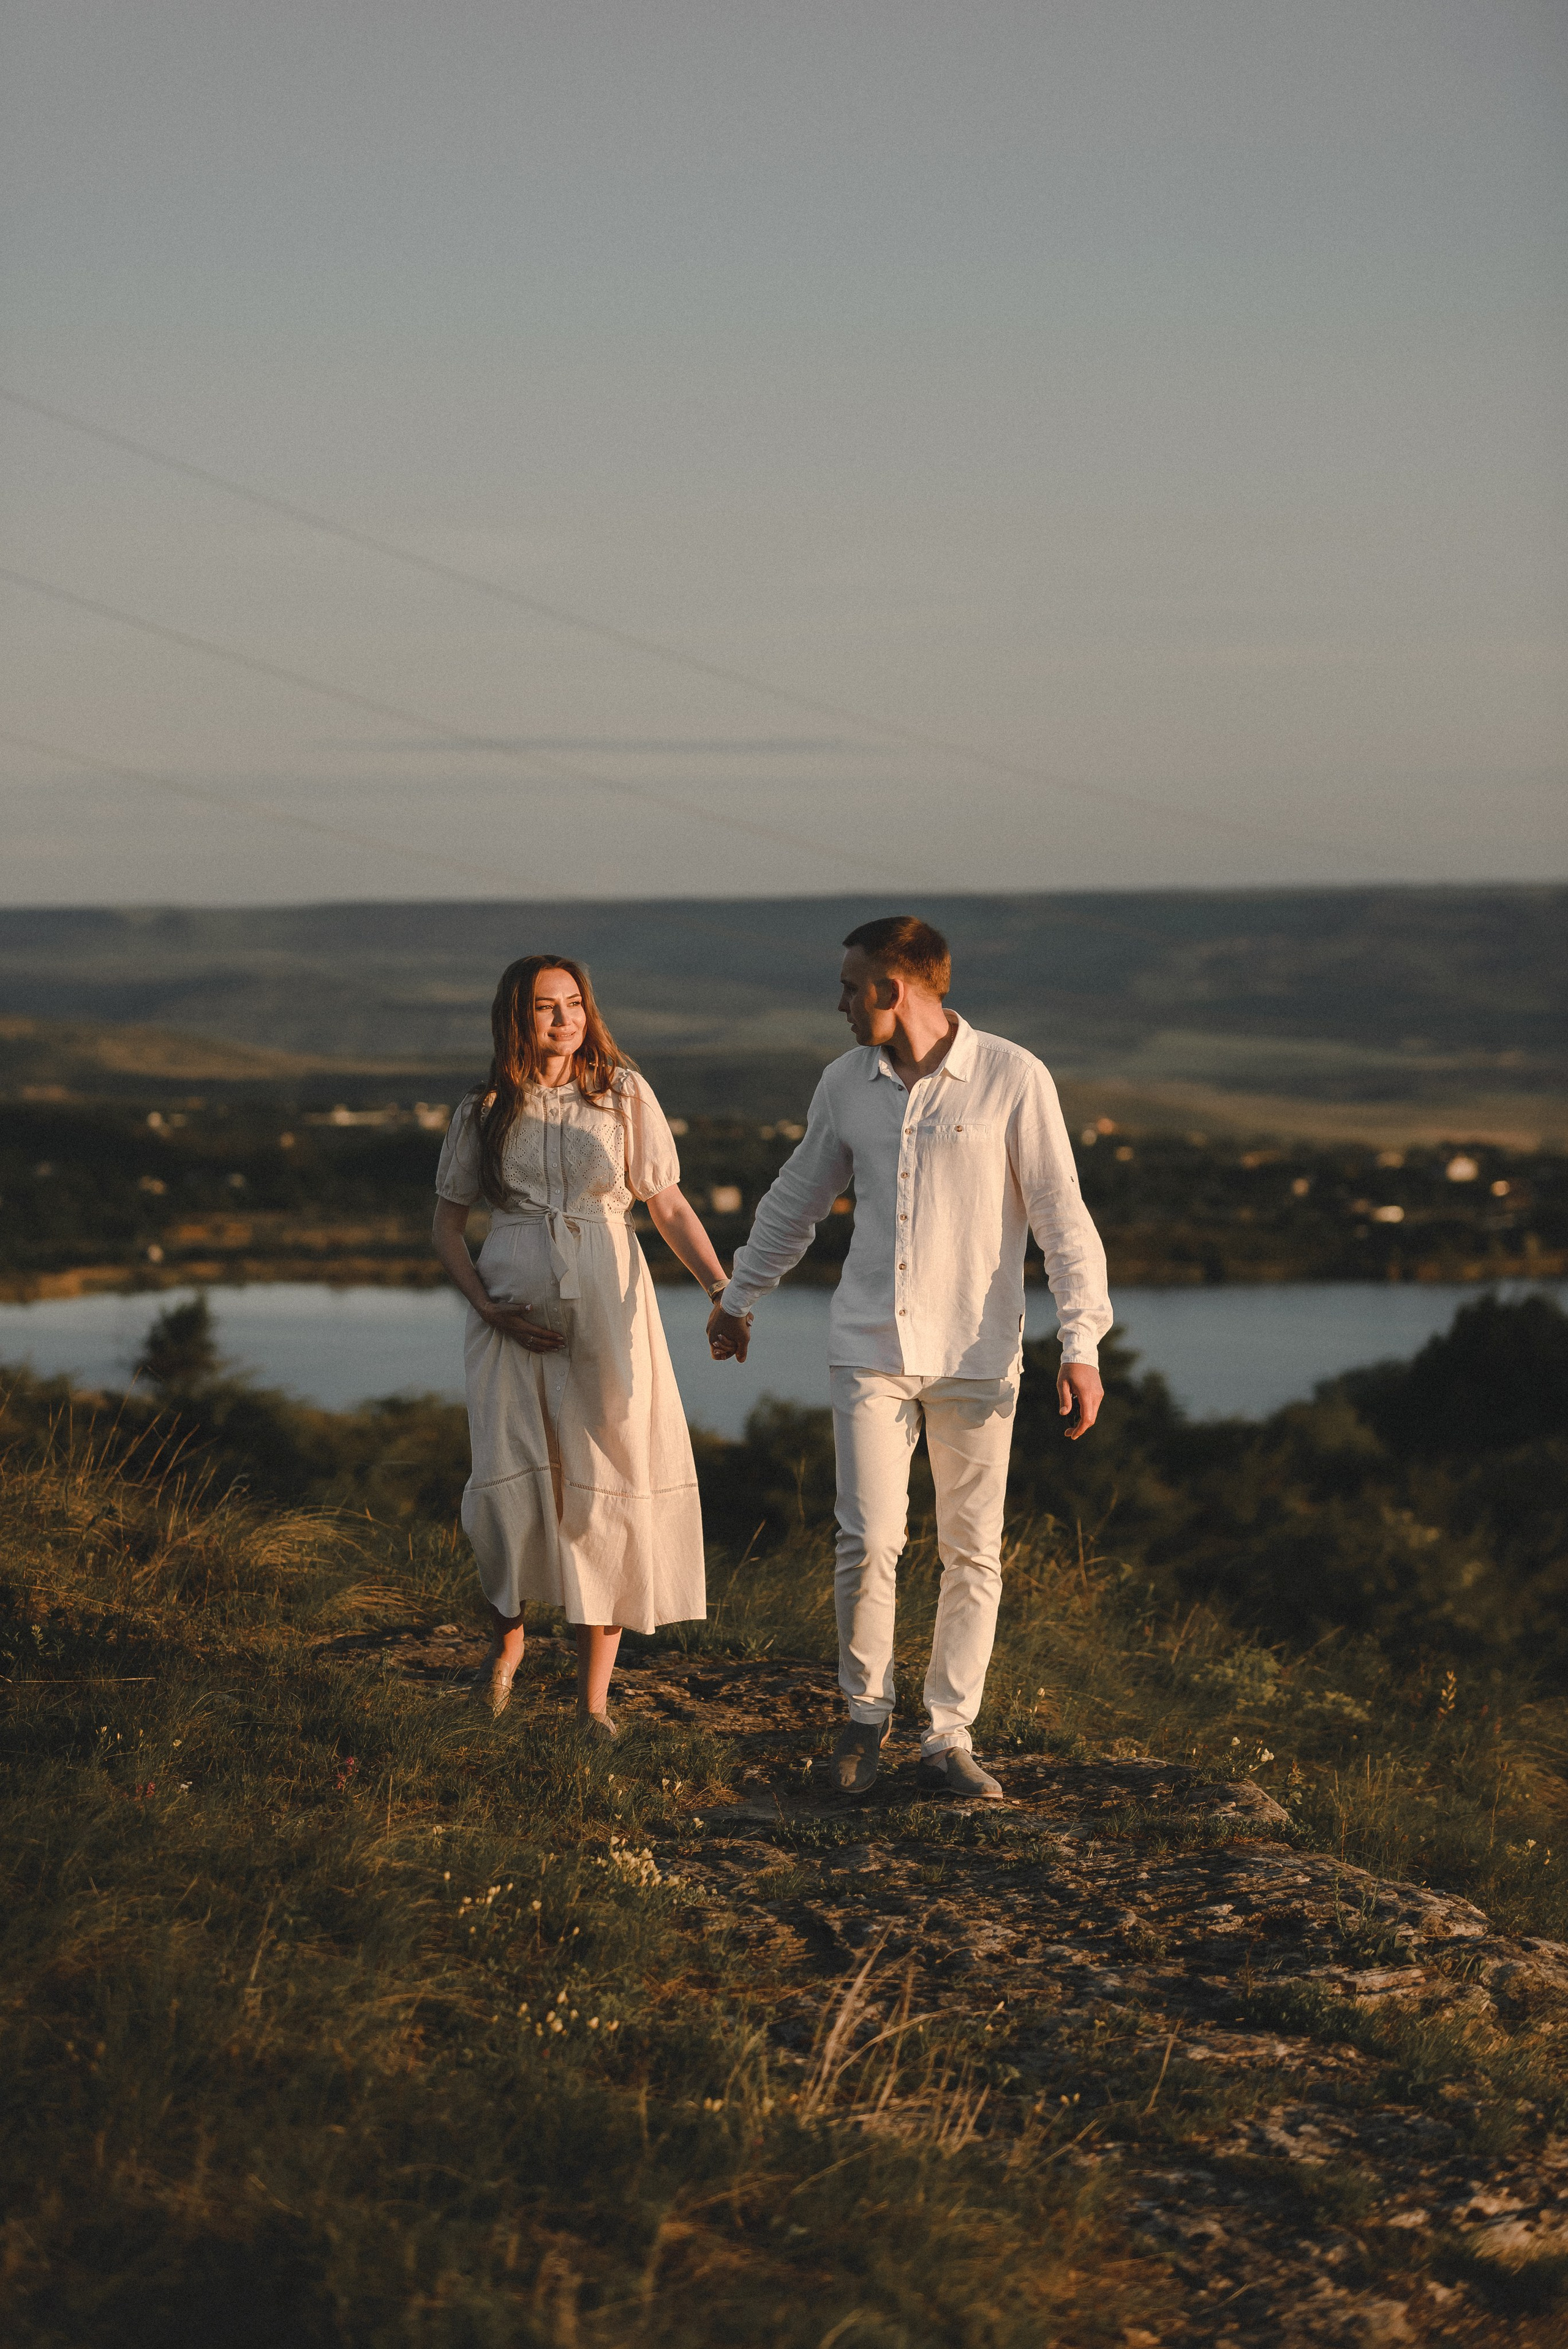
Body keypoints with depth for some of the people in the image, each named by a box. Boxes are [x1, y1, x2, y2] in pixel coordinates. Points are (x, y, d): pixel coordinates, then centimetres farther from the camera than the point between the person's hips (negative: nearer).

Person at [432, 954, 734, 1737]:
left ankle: (594, 1695, 3)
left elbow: (669, 1207, 5)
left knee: (605, 1489, -3)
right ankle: (508, 1635, 22)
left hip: (606, 1310, 0)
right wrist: (483, 1303, -4)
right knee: (511, 1487, -8)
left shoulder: (623, 1094, 5)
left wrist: (721, 1287, -7)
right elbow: (446, 1224, 12)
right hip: (514, 1314, 0)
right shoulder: (485, 1111, 7)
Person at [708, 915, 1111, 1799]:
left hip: (977, 1355, -2)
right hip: (870, 1350, 2)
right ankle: (868, 1711, 13)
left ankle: (950, 1735, 13)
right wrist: (739, 1301, 28)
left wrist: (1082, 1344, -12)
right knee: (868, 1542, -7)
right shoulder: (847, 1084, 5)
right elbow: (797, 1199, 20)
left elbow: (1062, 1217, -6)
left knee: (974, 1553, 2)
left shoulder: (1013, 1079, -7)